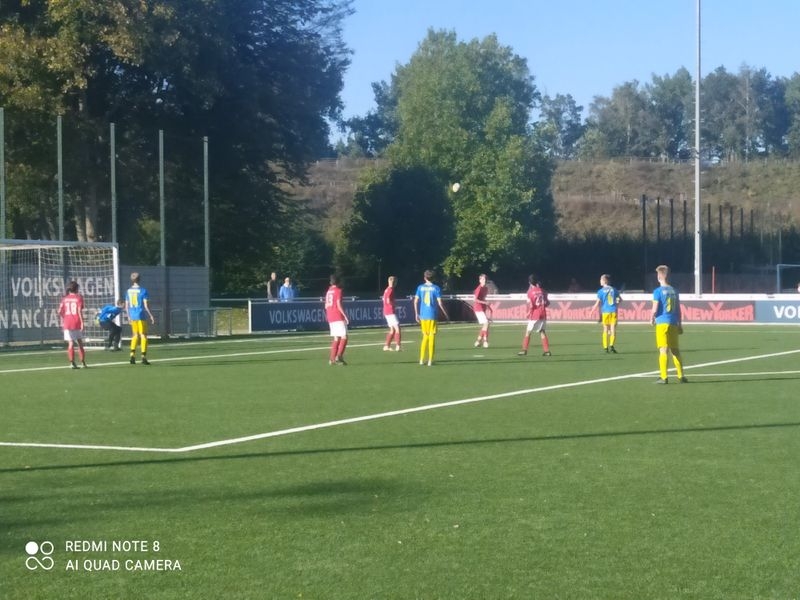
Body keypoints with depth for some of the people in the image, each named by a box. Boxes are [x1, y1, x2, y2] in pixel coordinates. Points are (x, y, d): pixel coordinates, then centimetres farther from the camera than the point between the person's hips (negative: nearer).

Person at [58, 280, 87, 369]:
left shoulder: (64, 299, 6)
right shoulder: (79, 297, -2)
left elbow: (60, 311, 0)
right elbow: (80, 311, -11)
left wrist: (62, 321, 16)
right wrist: (82, 322, -12)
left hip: (67, 324, 2)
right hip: (77, 323, -2)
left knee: (70, 343, 1)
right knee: (80, 342, 10)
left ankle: (72, 363, -8)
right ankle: (83, 362, 12)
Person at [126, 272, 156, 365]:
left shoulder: (129, 291, 6)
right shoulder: (143, 291, -8)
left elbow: (126, 306, 9)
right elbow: (146, 305, -11)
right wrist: (151, 315, -2)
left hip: (132, 316, 5)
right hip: (141, 315, -5)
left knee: (135, 335, 16)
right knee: (143, 336, 2)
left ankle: (132, 354, 4)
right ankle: (143, 357, -1)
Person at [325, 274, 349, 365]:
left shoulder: (328, 291, 13)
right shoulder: (338, 290, -8)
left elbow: (326, 306, 16)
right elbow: (339, 305, -15)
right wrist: (345, 316, -12)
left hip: (330, 318, 7)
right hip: (339, 317, -7)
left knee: (336, 338, 12)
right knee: (344, 337, -7)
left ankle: (332, 359, 8)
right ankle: (339, 356, -21)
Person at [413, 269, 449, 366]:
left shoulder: (420, 287, 4)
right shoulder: (436, 288, -3)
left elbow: (416, 301, 2)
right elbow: (440, 303, -7)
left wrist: (417, 314, 12)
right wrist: (446, 314, 4)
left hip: (423, 315, 3)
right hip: (432, 315, -3)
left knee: (425, 336, 14)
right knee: (432, 337, 3)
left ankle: (422, 359, 12)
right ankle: (430, 360, 1)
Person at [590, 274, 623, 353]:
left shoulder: (601, 291, -3)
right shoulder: (614, 289, 7)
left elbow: (598, 303, -6)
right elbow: (620, 299, 15)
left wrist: (593, 310, 7)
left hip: (605, 312, -1)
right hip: (613, 311, 1)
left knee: (605, 330, 10)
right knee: (613, 330, 0)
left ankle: (605, 347, 12)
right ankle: (611, 345, -18)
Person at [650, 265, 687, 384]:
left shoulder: (658, 291, -8)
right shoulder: (674, 291, 8)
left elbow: (655, 309, -13)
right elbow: (678, 309, 11)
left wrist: (652, 319, 6)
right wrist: (679, 324, 18)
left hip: (662, 323, -5)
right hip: (674, 323, 5)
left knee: (663, 350, -4)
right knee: (675, 350, 13)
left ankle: (663, 377, -5)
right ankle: (681, 376, 15)